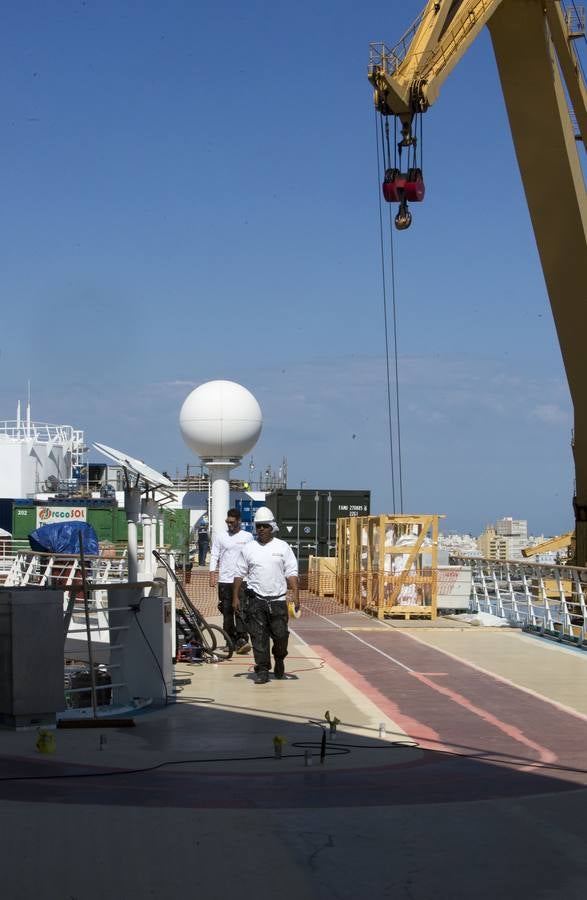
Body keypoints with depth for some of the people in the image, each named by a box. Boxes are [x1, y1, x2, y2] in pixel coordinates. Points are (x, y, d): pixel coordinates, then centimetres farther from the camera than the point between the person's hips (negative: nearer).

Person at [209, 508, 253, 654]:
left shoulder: (247, 537, 7)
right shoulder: (220, 536, 8)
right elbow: (214, 556, 7)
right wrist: (212, 575, -3)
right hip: (224, 580, 2)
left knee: (241, 611, -12)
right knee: (227, 612, 4)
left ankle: (242, 640, -17)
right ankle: (231, 641, 11)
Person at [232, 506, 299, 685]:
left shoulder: (283, 547, 5)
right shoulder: (248, 548, 8)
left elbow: (291, 573, 2)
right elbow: (239, 574, 11)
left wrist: (295, 594, -9)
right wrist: (235, 597, 6)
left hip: (278, 600, -1)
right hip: (256, 601, 1)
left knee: (280, 635, 0)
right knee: (258, 636, -3)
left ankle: (279, 660, 28)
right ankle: (262, 670, 4)